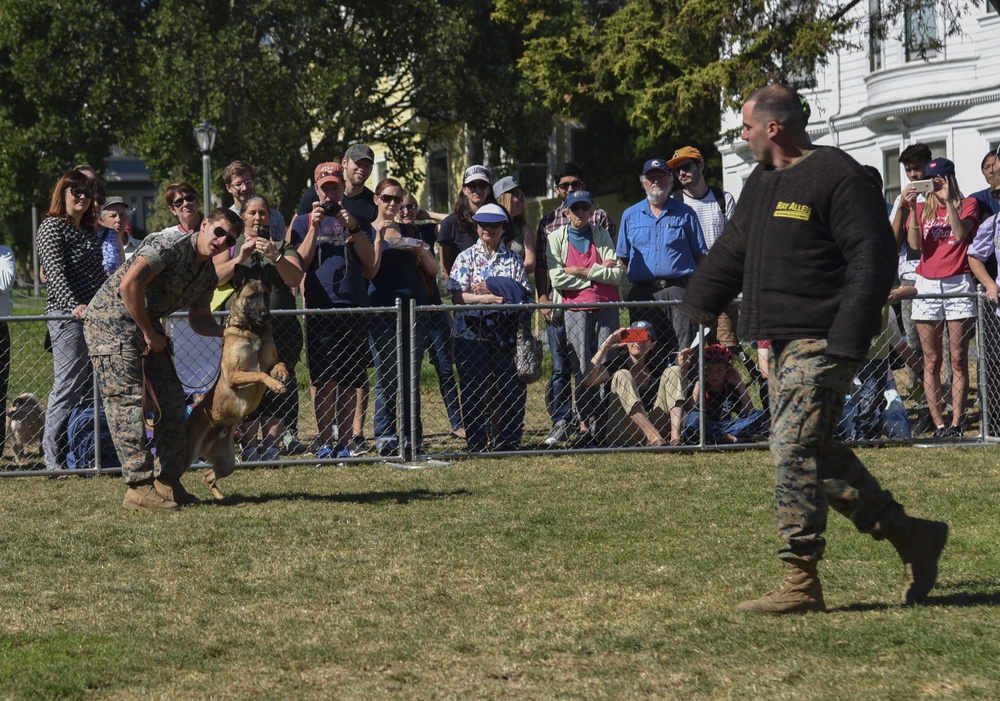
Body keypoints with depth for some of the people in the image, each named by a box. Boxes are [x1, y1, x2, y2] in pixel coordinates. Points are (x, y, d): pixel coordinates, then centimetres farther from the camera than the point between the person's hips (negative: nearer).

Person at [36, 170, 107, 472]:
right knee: (68, 388, -10)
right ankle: (54, 459, -7)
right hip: (67, 316, -8)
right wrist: (74, 306, -27)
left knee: (91, 389, 6)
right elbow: (56, 273, -15)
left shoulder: (89, 232, 20)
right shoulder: (52, 227, -4)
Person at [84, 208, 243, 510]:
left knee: (171, 398, 5)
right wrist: (149, 333, -20)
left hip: (146, 323, 9)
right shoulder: (172, 245, -21)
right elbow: (129, 284, -29)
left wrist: (225, 332, -6)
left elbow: (199, 318, 17)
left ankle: (168, 481, 12)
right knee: (128, 400, -13)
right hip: (111, 319, -9)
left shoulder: (209, 276, 7)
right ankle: (139, 487, -17)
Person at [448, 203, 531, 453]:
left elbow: (523, 293, 2)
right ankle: (477, 444, 7)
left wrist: (492, 289, -13)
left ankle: (509, 440, 13)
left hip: (505, 332, 2)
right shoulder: (466, 257, 6)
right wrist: (490, 298, -18)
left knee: (513, 387, 1)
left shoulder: (513, 258, 10)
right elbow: (457, 295, -6)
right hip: (472, 333, -1)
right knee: (474, 390, 0)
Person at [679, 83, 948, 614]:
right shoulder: (761, 183, 18)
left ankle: (801, 584, -9)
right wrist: (697, 308, 30)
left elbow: (874, 257, -16)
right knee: (816, 453, 11)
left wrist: (847, 340, -22)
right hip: (781, 345, 10)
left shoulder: (836, 176, -11)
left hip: (820, 345, -10)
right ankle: (909, 535, 21)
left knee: (793, 451, -12)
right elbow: (731, 251, 29)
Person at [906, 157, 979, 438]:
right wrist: (912, 209, -10)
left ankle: (956, 422, -5)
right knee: (931, 361, -1)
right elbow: (915, 244, -3)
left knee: (958, 359, -4)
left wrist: (948, 201, -15)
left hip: (958, 285, -2)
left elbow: (960, 234, -12)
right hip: (926, 285, 2)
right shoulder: (922, 208, 12)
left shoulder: (967, 204, 6)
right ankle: (938, 424, -1)